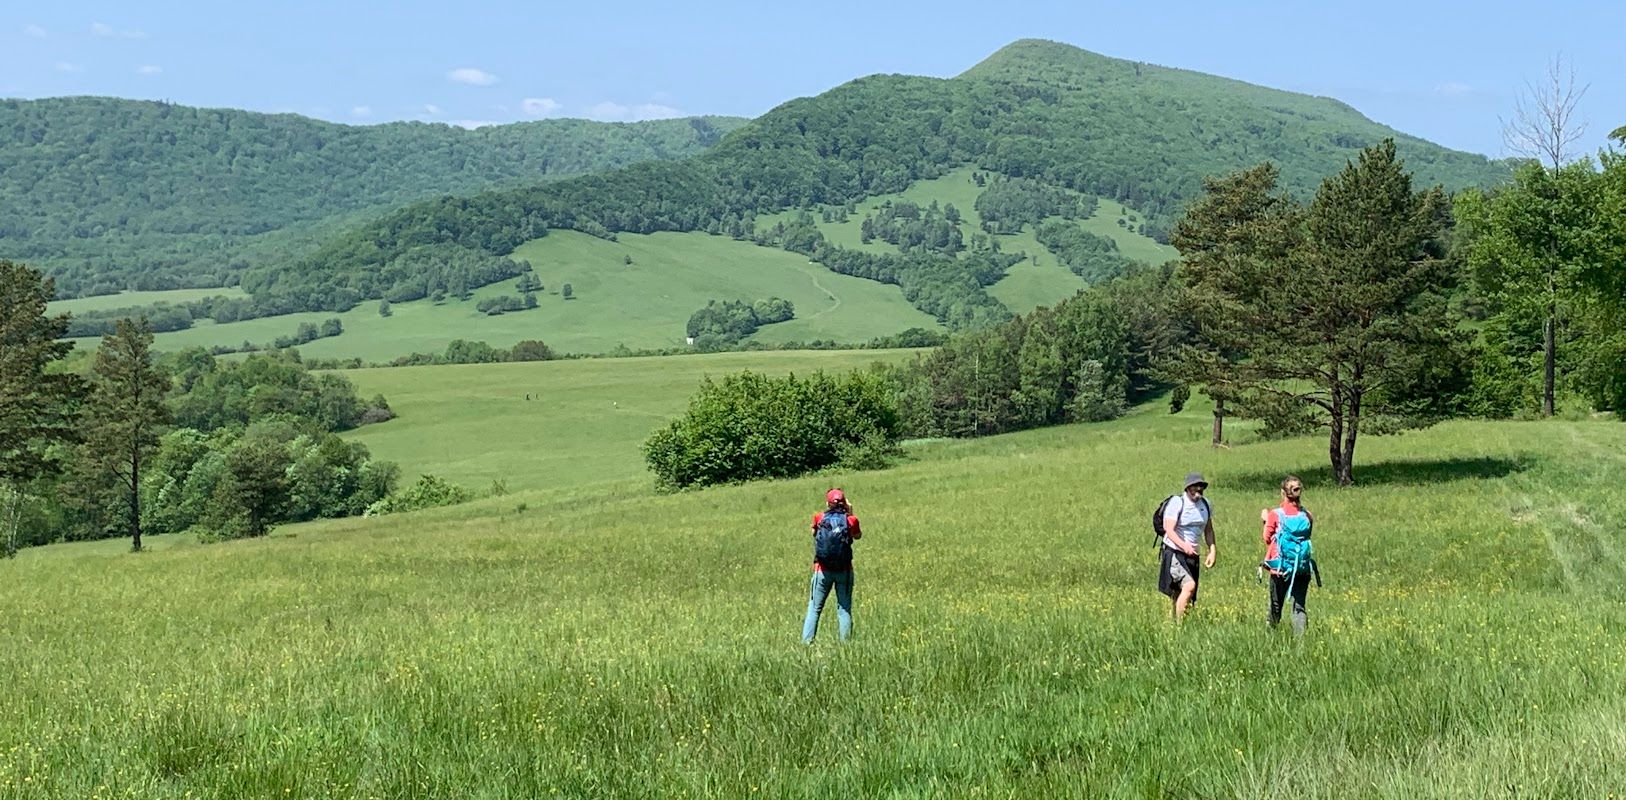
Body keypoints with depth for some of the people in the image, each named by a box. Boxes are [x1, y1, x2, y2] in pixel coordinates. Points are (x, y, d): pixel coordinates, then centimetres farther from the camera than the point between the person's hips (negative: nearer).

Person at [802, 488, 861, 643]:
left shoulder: (819, 518, -3)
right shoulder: (851, 520, -4)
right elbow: (858, 535, 16)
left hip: (823, 570, 0)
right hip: (844, 571, 0)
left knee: (814, 608, 6)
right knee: (844, 609, 6)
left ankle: (806, 642, 0)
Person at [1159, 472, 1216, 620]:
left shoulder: (1205, 504, 10)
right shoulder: (1177, 502, -11)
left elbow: (1208, 530, 20)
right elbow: (1169, 530, -20)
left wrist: (1212, 551, 7)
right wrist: (1184, 545, -36)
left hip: (1192, 555, 7)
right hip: (1174, 553, -7)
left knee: (1179, 598, 6)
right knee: (1189, 585, -26)